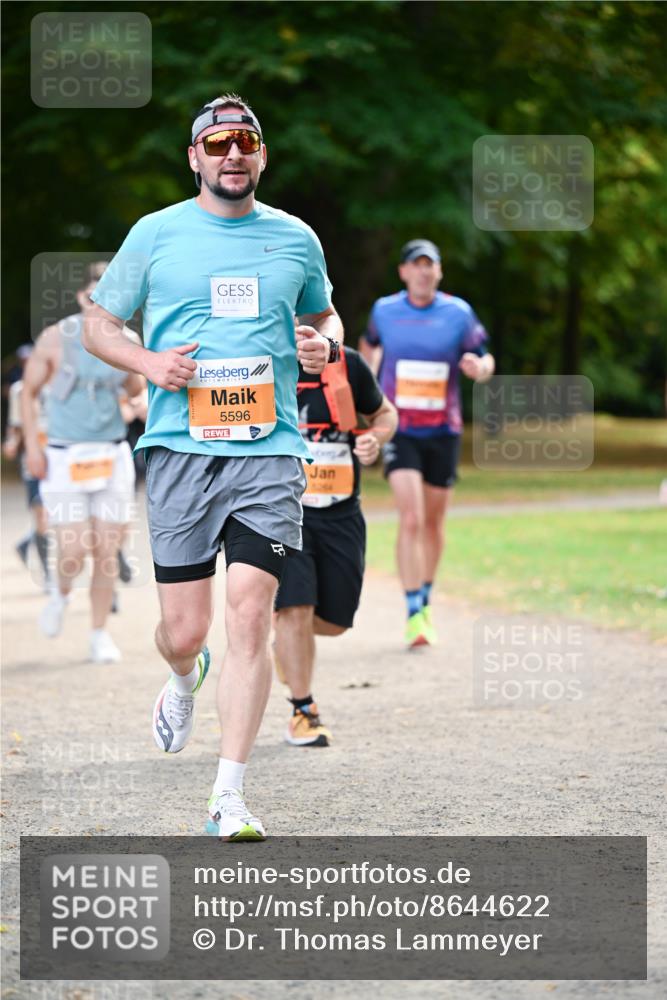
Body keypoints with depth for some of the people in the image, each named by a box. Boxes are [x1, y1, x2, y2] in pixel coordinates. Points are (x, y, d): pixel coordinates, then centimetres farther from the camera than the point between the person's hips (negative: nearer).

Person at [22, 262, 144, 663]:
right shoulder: (56, 339, -6)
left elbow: (136, 390, 15)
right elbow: (29, 391, 3)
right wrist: (32, 445, -3)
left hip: (112, 457, 3)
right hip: (65, 459, -3)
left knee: (107, 550, 1)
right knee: (74, 550, -9)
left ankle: (101, 634, 13)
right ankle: (61, 594, 25)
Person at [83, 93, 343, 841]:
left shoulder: (295, 239, 11)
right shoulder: (155, 234, 6)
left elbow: (322, 316, 28)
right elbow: (98, 325, 12)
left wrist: (323, 343, 4)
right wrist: (148, 362, -8)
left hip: (270, 451, 1)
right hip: (180, 448, -1)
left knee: (249, 617, -11)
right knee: (184, 631, 0)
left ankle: (228, 797, -7)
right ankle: (184, 681, 40)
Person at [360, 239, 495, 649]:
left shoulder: (458, 312, -1)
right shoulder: (384, 310, 1)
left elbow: (486, 359, 3)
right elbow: (370, 345, 22)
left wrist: (479, 367, -19)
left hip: (443, 430, 2)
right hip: (399, 429, -2)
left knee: (434, 522, 12)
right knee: (411, 519, -16)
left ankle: (426, 598, 34)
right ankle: (414, 614, -17)